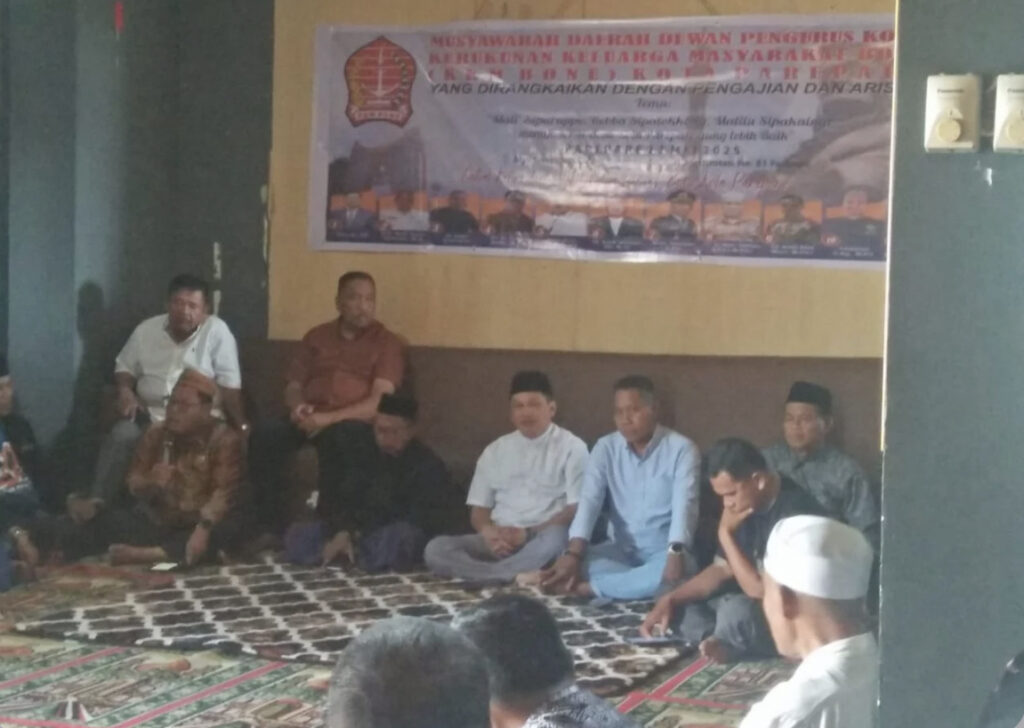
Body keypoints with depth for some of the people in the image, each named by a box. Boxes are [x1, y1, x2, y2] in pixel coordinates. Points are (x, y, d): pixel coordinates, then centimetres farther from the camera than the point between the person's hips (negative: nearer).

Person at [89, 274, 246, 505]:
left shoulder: (217, 331, -4)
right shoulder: (146, 330, 9)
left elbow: (229, 384, -7)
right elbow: (125, 366, 20)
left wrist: (241, 425, -13)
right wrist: (125, 390, -2)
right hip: (150, 413, 3)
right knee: (121, 436, -25)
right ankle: (98, 501, -19)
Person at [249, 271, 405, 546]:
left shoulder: (387, 343, 6)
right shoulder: (316, 336, 20)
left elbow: (379, 403, -7)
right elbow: (293, 386, 20)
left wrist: (329, 418, -20)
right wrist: (298, 406, -7)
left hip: (354, 424, -4)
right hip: (310, 420, 4)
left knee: (338, 436, -40)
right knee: (265, 432, -28)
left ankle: (335, 530, -33)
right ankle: (272, 528, -25)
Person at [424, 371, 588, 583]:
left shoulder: (571, 447, 4)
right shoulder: (495, 451, 18)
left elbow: (577, 509, -4)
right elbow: (478, 509, 16)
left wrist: (529, 533, -16)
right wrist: (488, 531, -9)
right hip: (500, 540, 4)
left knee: (556, 538, -41)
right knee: (436, 549, -23)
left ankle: (484, 575, -33)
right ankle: (520, 575, -34)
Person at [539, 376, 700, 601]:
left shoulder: (681, 449, -8)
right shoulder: (606, 448, 2)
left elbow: (684, 506, -20)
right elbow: (589, 500, -10)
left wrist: (675, 554, -39)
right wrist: (574, 553, -26)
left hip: (664, 552, -3)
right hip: (621, 550, 3)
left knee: (677, 571, -39)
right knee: (568, 561, -24)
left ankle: (586, 588, -31)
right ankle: (642, 582, -27)